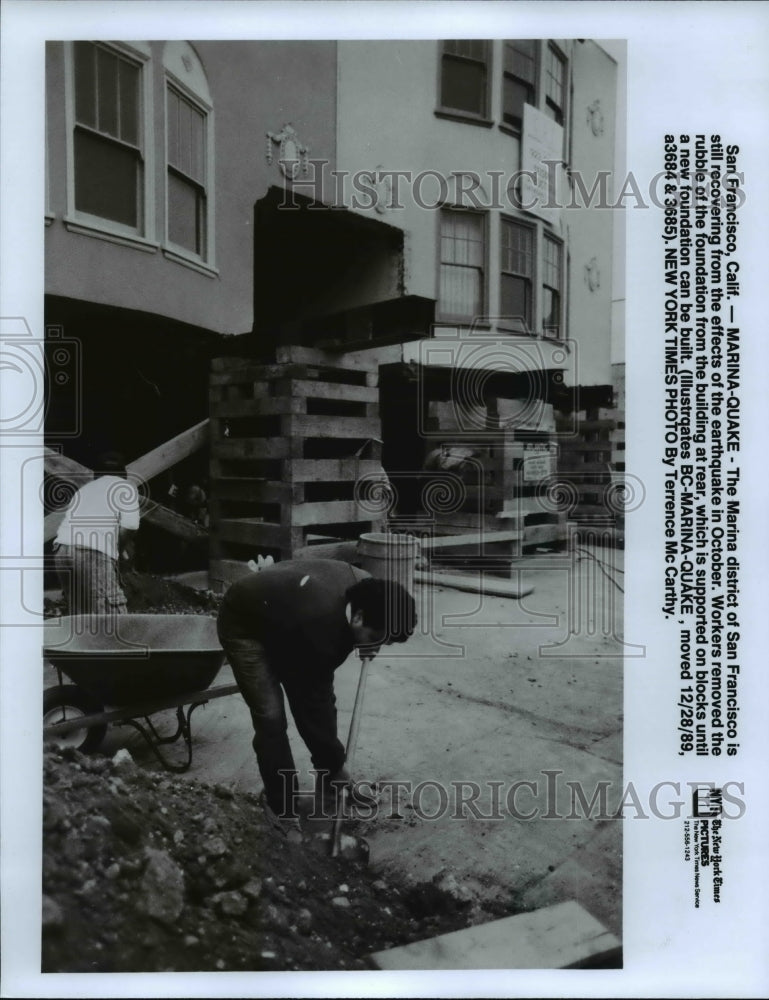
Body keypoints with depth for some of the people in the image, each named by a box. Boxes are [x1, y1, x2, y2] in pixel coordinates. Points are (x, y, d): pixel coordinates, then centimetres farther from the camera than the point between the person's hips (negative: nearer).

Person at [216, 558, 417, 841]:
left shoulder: (365, 588, -20)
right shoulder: (320, 626, -40)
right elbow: (314, 698, -26)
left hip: (283, 616, 7)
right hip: (244, 626, -7)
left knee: (316, 694, 8)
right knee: (271, 716, -11)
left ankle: (331, 773, 29)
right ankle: (279, 804, 8)